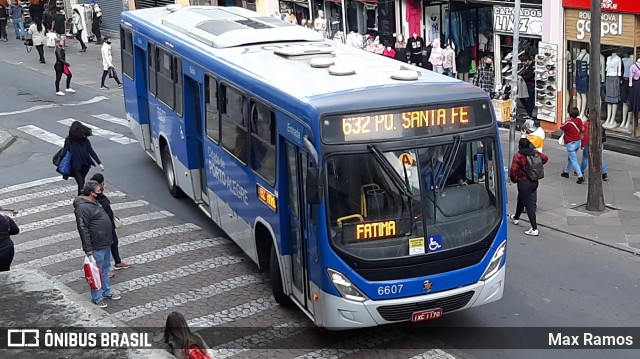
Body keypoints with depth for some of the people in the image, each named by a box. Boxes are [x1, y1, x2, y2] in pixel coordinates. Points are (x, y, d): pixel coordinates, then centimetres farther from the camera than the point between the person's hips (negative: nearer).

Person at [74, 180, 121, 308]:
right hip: (96, 247, -10)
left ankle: (107, 291, 37)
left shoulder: (94, 202, 8)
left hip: (106, 244, 10)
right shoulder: (82, 208, -23)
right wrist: (88, 249, -22)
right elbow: (83, 229, -23)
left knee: (105, 269, 22)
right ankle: (96, 298, 15)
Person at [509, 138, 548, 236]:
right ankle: (516, 218, 49)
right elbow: (545, 158, 12)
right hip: (535, 182, 7)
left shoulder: (518, 156, -18)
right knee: (521, 199, 29)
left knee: (528, 204, -4)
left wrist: (514, 179, -4)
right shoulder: (535, 153, 0)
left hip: (524, 183, -7)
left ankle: (534, 229, -5)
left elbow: (513, 171, -23)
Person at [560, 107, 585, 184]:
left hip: (571, 144, -7)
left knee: (574, 160, -5)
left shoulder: (568, 123, -22)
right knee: (571, 157, 24)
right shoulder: (579, 121, -4)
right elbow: (581, 130, 7)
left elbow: (561, 127, -3)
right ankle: (566, 172, 40)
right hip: (578, 142, 7)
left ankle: (580, 177, -12)